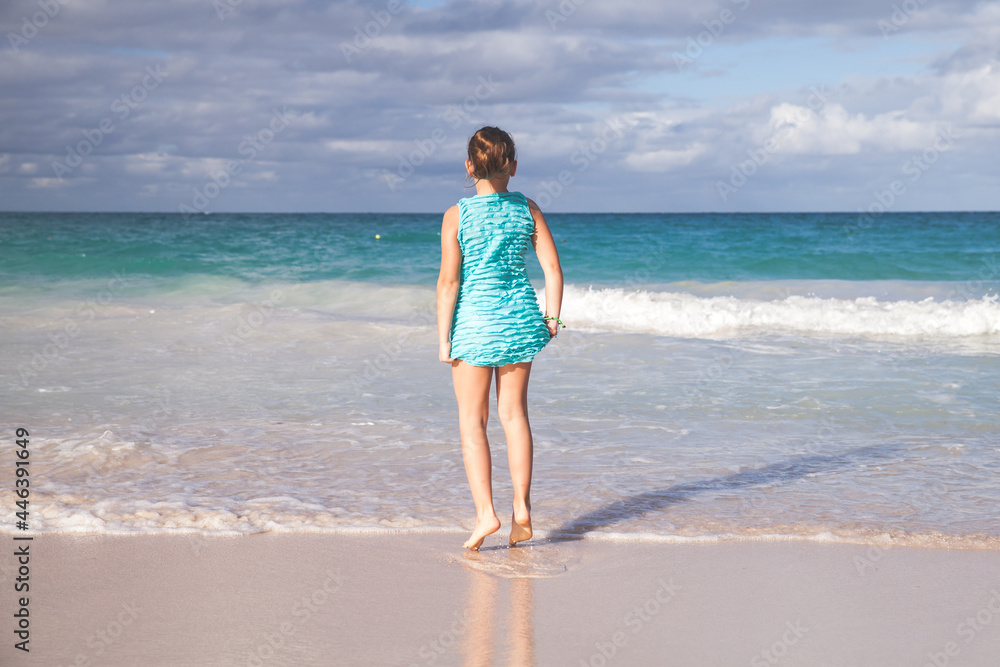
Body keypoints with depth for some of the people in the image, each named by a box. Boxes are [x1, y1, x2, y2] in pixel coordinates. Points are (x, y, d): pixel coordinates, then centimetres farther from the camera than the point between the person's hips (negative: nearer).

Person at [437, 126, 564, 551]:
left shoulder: (456, 217, -9)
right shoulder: (527, 210, 1)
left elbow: (449, 281, -11)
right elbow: (553, 269, -1)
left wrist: (443, 337, -6)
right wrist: (552, 317, 10)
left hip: (474, 323, -3)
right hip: (520, 317, 3)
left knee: (472, 422, 5)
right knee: (514, 413, 14)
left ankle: (485, 512, -4)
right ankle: (521, 509, 14)